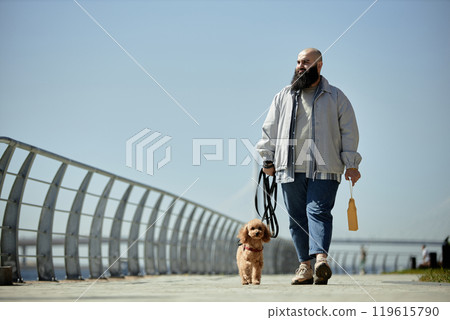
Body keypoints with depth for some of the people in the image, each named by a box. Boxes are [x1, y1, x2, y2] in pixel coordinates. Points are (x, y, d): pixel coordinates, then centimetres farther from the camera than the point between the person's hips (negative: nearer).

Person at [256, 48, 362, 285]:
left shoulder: (335, 97, 10)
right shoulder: (283, 97, 17)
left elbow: (349, 131, 8)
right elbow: (270, 129, 19)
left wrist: (351, 164, 1)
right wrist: (268, 159, 12)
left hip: (324, 169, -3)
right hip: (290, 168, 3)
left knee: (318, 212, -18)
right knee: (297, 218, 2)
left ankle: (321, 258, -30)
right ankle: (305, 266, 6)